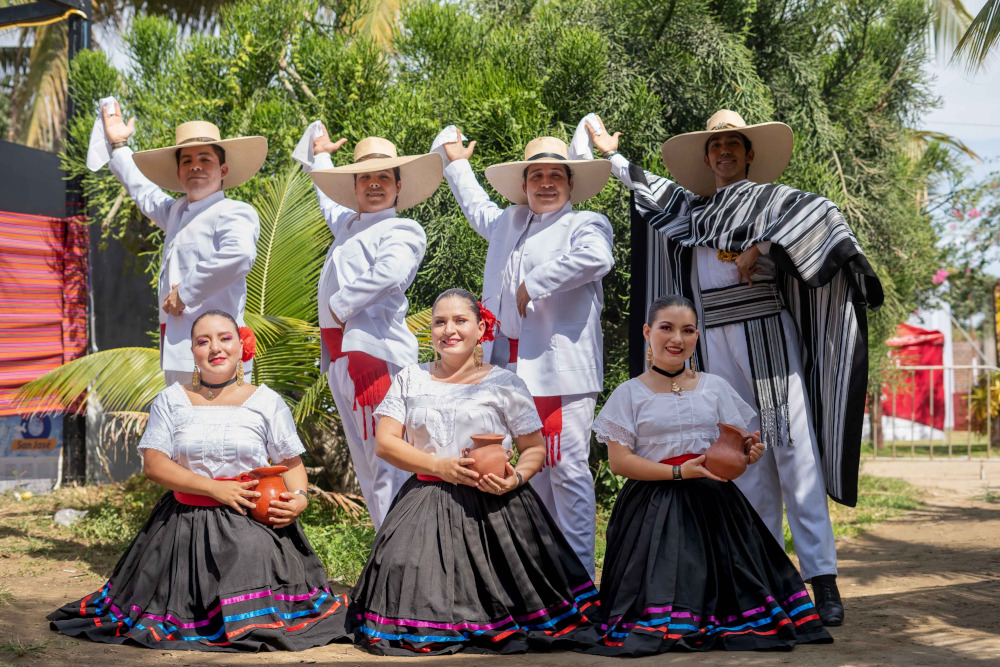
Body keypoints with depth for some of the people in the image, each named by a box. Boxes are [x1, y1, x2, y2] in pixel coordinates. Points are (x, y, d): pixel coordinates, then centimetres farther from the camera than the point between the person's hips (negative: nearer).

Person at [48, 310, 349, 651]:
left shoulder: (267, 402, 4)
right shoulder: (172, 400, 6)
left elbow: (291, 462, 6)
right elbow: (153, 464, -3)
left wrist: (299, 497, -17)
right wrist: (214, 487, -15)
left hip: (253, 522, -1)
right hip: (185, 522, 2)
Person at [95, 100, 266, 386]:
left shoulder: (235, 213, -6)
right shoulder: (177, 211, 23)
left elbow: (239, 255, -28)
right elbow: (145, 193, 45)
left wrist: (186, 292, -20)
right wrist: (118, 146, 54)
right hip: (177, 353, 9)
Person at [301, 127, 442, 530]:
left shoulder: (403, 230, 0)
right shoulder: (348, 226, 24)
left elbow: (389, 273, -22)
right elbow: (330, 203, 49)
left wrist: (340, 304, -14)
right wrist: (320, 156, 60)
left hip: (375, 349, -9)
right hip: (340, 354, 9)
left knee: (387, 464, -13)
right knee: (364, 466, 7)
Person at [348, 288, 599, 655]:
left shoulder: (504, 383, 6)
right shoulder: (410, 380, 13)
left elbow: (535, 449, 8)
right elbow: (385, 443, 5)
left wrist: (516, 478, -16)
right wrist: (441, 466, -10)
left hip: (492, 503, -2)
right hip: (426, 499, 2)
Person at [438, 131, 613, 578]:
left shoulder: (586, 224, 0)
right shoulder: (508, 222, 22)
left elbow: (596, 258, -24)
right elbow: (477, 210, 45)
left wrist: (533, 285, -19)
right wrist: (457, 164, 55)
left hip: (561, 367, -7)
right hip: (512, 364, 7)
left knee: (567, 467, -9)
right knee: (535, 468, 11)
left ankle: (579, 572, -4)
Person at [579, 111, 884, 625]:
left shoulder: (769, 198, 8)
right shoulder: (692, 210, 22)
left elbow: (822, 213, -10)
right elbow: (652, 191, 39)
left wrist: (762, 249, -15)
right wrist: (611, 153, 45)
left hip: (766, 335, -4)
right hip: (716, 344, 4)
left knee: (792, 450, -11)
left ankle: (822, 579, -13)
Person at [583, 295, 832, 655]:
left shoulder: (715, 387, 13)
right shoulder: (630, 393, 3)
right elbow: (619, 461, -5)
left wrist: (749, 454, -14)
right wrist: (679, 472, -16)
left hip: (713, 501, 3)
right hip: (654, 507, -2)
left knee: (720, 581, -13)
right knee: (661, 583, -19)